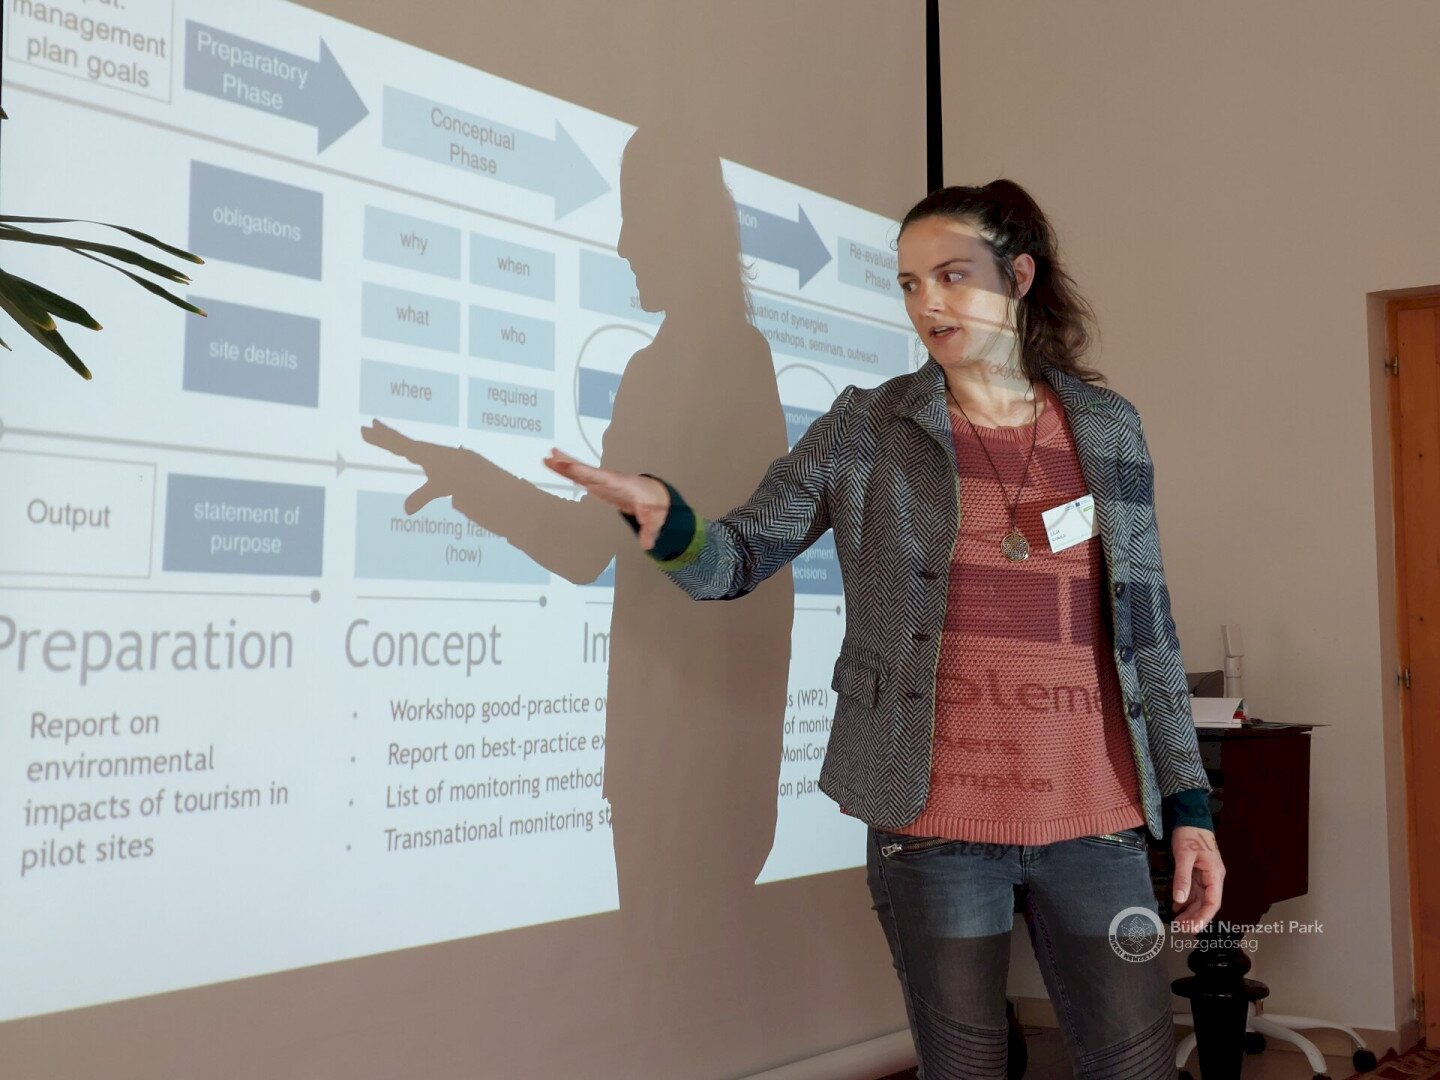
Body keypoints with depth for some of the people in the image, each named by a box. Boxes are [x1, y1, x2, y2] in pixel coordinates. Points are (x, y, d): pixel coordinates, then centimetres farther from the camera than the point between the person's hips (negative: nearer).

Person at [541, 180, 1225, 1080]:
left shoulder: (1110, 429, 8)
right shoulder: (866, 430, 3)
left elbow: (1149, 628, 10)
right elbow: (736, 562, 0)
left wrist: (1188, 803, 6)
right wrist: (665, 517, -23)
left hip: (1097, 815, 2)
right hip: (937, 816, -2)